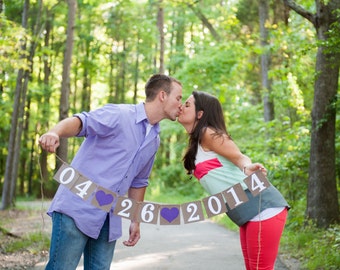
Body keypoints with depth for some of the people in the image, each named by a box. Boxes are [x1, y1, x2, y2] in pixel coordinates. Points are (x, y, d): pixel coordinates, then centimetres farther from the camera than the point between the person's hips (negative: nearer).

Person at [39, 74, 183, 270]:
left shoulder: (154, 140, 16)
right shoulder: (118, 114, -8)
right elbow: (82, 121, -24)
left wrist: (136, 221, 24)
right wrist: (55, 132, -45)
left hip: (110, 220, 7)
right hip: (77, 209, -7)